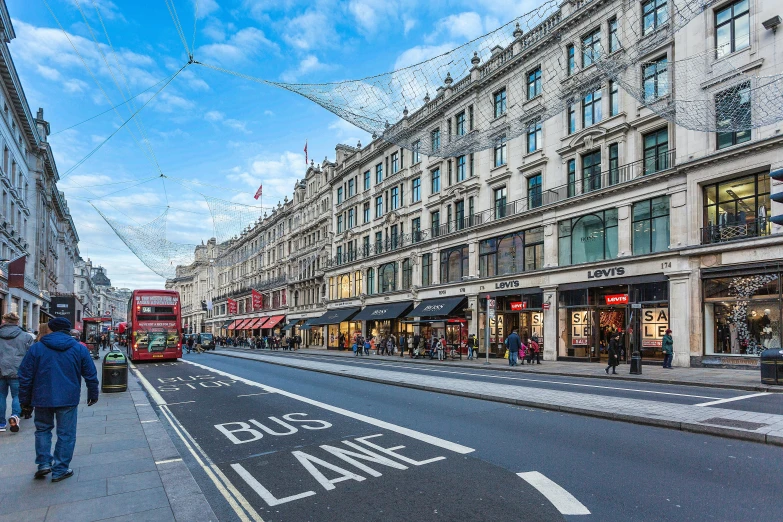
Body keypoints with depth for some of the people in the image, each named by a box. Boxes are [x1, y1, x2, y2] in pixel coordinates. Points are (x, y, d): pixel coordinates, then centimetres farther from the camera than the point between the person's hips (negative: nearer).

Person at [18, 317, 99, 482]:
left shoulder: (36, 348, 0)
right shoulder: (79, 349, -1)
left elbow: (25, 376, 1)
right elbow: (90, 374, 3)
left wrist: (25, 401, 10)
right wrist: (93, 394, 16)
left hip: (42, 399, 1)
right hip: (68, 400, -1)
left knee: (43, 429, 22)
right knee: (66, 434, 8)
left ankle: (44, 463, 14)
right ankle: (60, 470, 12)